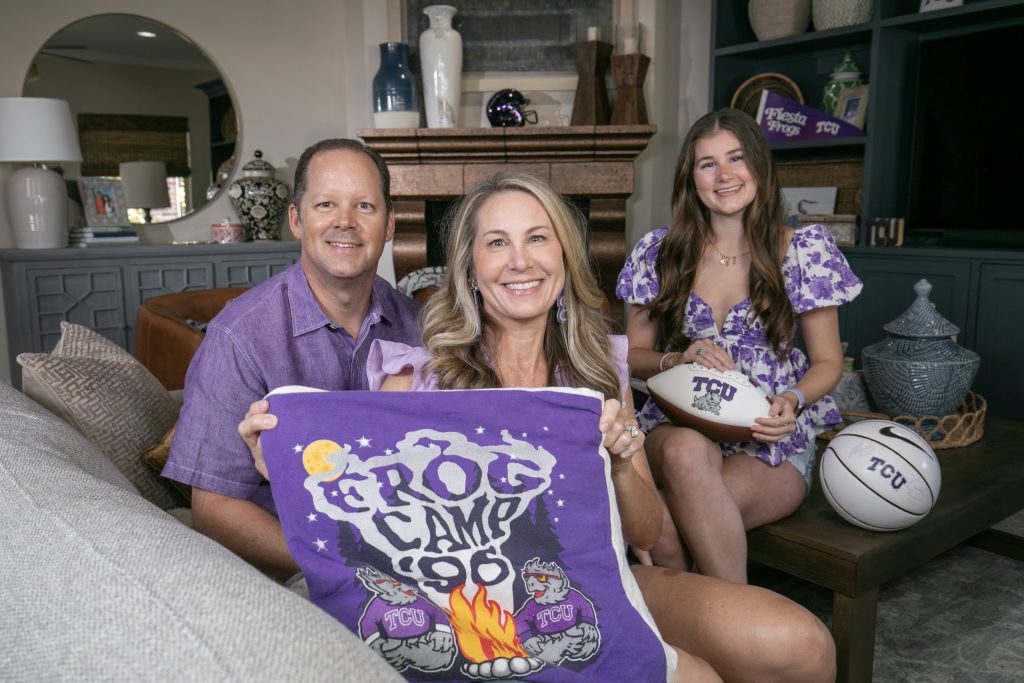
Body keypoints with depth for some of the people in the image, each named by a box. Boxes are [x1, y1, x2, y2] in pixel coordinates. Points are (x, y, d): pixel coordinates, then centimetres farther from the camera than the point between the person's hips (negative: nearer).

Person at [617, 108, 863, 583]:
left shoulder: (804, 249, 2)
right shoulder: (660, 252, 6)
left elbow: (828, 362, 7)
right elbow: (633, 356, 9)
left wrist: (793, 400, -15)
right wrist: (681, 360, -13)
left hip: (772, 442, -2)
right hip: (676, 427, 2)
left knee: (670, 523, -32)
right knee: (686, 451, -37)